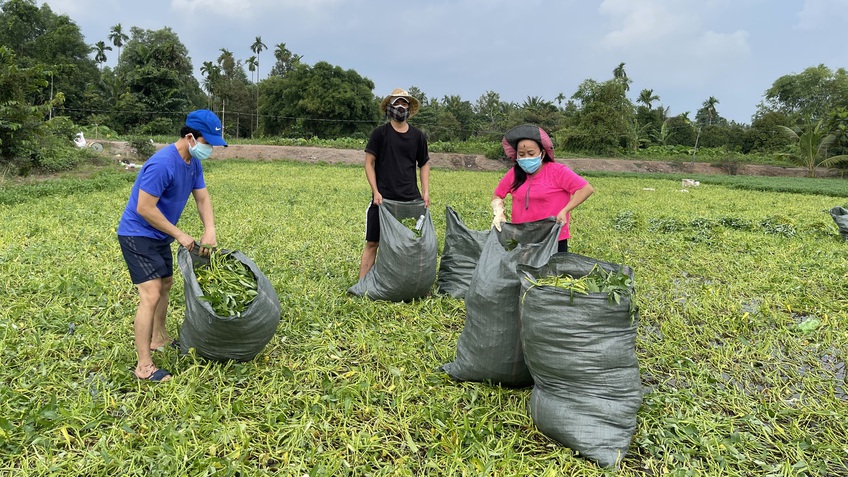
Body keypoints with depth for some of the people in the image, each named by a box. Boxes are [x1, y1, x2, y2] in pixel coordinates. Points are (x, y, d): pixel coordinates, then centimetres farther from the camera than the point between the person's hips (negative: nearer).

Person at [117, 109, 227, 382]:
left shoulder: (193, 162, 0)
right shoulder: (162, 164, -28)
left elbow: (202, 197, 3)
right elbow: (144, 208, -27)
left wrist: (209, 231, -13)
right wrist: (180, 235, -21)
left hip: (159, 236, 10)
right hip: (138, 235, -10)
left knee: (165, 284, 21)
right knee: (151, 295, -15)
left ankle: (159, 339, 40)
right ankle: (143, 365, -9)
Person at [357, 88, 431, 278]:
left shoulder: (417, 136, 9)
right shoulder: (380, 133, 1)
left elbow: (424, 164, 16)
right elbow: (369, 163, 0)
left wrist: (426, 192, 4)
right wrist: (375, 192, -9)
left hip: (411, 199, 3)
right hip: (383, 198, -3)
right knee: (372, 243, 0)